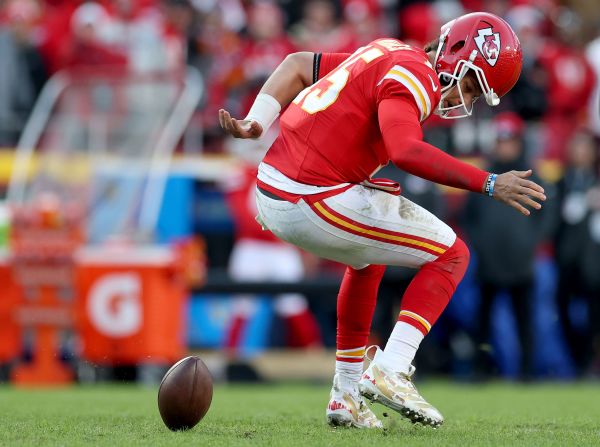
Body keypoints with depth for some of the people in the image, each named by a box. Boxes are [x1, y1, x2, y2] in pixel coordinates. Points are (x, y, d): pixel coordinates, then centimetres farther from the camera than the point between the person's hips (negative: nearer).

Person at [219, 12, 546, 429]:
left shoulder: (389, 56, 18)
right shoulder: (416, 76, -11)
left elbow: (297, 65, 22)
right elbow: (404, 151, -29)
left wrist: (256, 124, 10)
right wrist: (490, 184, -26)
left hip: (270, 197, 10)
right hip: (314, 202, -10)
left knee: (368, 257, 36)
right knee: (451, 255, 1)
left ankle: (347, 396, 36)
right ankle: (390, 371, -11)